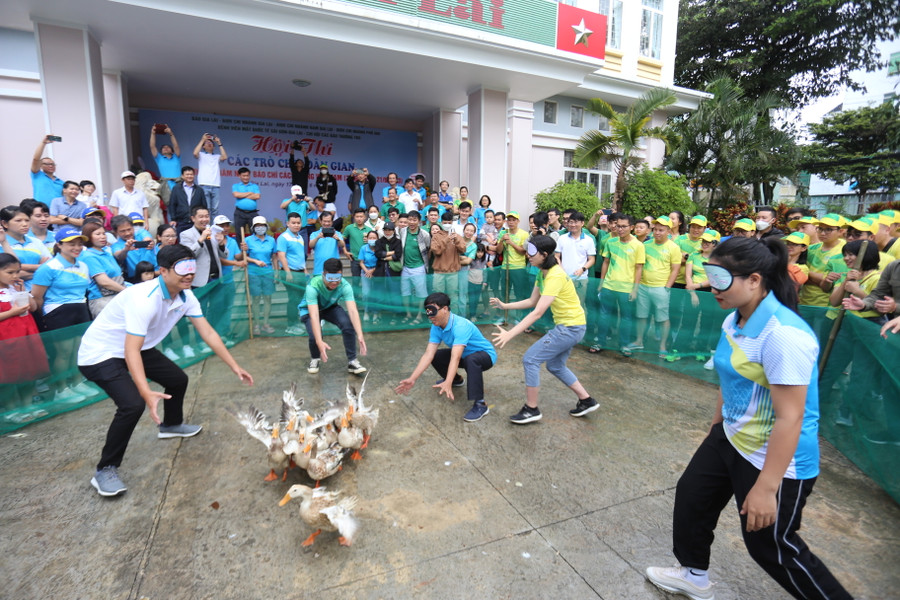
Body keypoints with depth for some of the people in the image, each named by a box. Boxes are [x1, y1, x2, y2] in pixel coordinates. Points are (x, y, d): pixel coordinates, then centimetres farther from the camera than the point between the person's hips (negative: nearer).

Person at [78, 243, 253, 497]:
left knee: (178, 379, 12)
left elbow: (208, 333, -7)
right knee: (133, 404, -24)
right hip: (100, 354, -8)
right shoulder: (144, 299, -35)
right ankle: (105, 470, -3)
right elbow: (131, 351, -38)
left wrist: (234, 367, -9)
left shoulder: (185, 297, -10)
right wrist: (147, 392, -48)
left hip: (138, 348, 8)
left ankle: (171, 425, 41)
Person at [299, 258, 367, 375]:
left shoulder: (345, 286, -30)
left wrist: (360, 335, -51)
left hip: (330, 307, 2)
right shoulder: (313, 286, -37)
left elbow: (353, 311, -38)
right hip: (309, 310, -2)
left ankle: (352, 361, -13)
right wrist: (319, 342, -55)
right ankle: (315, 358, 7)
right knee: (314, 335, -28)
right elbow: (314, 315, -44)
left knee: (348, 323, -27)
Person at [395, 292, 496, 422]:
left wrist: (447, 383, -54)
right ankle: (456, 380, 27)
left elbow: (455, 358, -44)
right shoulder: (436, 327, -11)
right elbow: (428, 354, -16)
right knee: (435, 356, 0)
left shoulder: (460, 326, -34)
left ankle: (480, 404, -29)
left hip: (486, 355, -8)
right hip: (465, 355, 8)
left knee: (471, 359, -39)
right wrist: (412, 379, -23)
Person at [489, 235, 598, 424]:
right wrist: (505, 306, 3)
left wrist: (510, 334, -34)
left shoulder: (555, 276, -26)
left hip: (570, 327, -10)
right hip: (565, 325, 10)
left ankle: (531, 410, 5)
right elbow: (532, 302, 10)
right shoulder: (542, 273, 4)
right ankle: (586, 401, 33)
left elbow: (537, 313, -31)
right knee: (555, 366, 21)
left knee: (530, 359, -8)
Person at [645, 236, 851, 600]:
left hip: (775, 459, -9)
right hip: (731, 439, 9)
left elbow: (790, 418, -28)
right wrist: (715, 429, 22)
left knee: (770, 545, 9)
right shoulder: (734, 321, -1)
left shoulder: (783, 334, -29)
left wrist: (766, 488, -25)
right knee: (692, 495, 20)